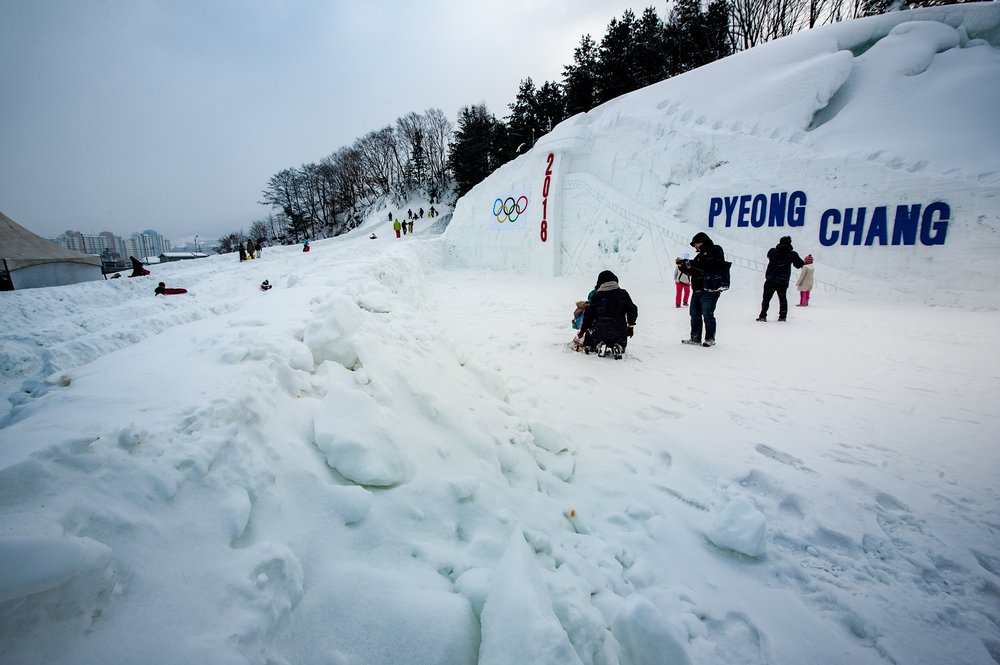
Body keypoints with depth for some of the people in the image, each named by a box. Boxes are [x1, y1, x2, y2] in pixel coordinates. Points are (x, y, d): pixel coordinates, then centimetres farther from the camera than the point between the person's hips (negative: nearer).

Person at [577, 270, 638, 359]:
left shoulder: (596, 296, -1)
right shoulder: (623, 294, 2)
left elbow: (589, 314, 2)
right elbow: (632, 310, 5)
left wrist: (582, 329, 14)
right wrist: (631, 325, 18)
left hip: (601, 330, -1)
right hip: (620, 330, 2)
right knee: (621, 343, 31)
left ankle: (599, 346, -6)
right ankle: (619, 348, -6)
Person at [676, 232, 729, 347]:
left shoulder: (715, 251, -4)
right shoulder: (701, 254, 21)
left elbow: (705, 265, -20)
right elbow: (692, 271, 23)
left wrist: (688, 263, -16)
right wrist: (682, 265, 7)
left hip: (709, 290, -9)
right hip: (697, 290, 9)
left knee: (707, 315, -5)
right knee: (695, 314, 10)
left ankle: (710, 339, 6)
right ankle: (695, 338, 17)